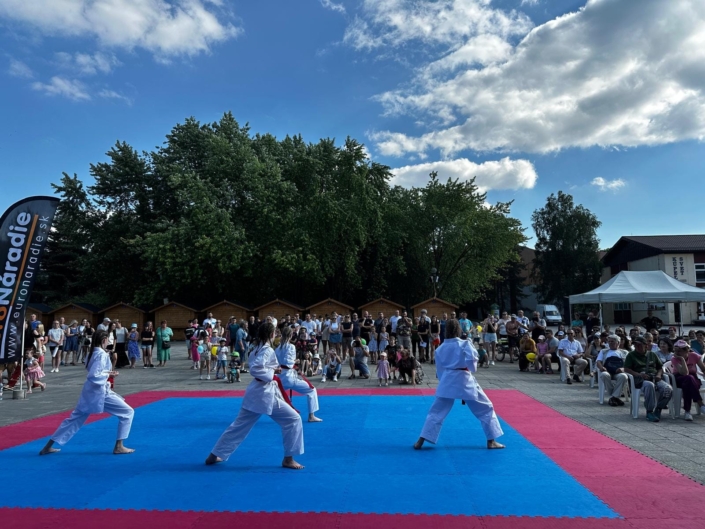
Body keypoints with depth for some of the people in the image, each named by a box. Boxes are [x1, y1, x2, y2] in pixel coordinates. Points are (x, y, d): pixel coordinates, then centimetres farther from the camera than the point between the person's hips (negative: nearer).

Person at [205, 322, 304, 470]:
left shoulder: (258, 349, 13)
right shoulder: (268, 350, -15)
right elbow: (255, 369, -25)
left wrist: (274, 369, 10)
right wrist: (273, 373, -16)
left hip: (255, 391, 9)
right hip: (265, 393, -9)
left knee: (239, 425, 18)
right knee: (293, 419, -1)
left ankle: (214, 455, 26)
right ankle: (288, 459, 4)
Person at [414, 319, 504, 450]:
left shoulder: (440, 348, 8)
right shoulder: (465, 344, -4)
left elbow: (439, 370, 13)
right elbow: (471, 360, -18)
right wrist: (472, 368, 4)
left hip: (446, 381, 3)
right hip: (464, 380, -3)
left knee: (436, 411, 11)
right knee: (485, 409, 13)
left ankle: (421, 441, 6)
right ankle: (491, 441, 15)